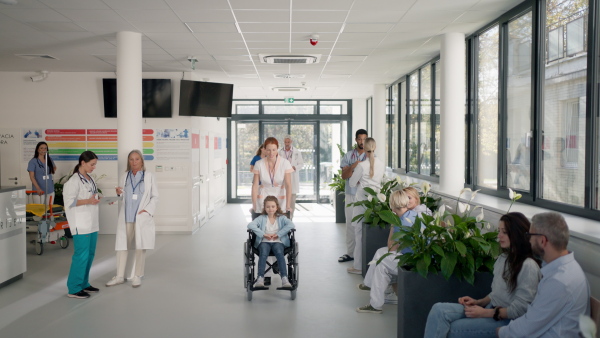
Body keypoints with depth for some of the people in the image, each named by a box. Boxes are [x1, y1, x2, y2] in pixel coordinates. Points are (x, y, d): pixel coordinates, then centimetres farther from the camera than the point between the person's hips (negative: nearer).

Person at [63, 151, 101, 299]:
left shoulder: (89, 179, 13)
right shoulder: (74, 181, -13)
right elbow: (69, 201, -17)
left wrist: (99, 199, 5)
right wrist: (88, 201, -22)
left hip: (92, 223, 9)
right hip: (81, 224, -9)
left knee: (90, 254, 14)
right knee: (81, 255, -6)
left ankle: (83, 283, 26)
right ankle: (74, 289, 3)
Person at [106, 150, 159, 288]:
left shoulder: (149, 176, 3)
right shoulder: (125, 177, 12)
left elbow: (155, 197, 2)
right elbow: (124, 197, 16)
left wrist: (148, 210, -11)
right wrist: (119, 193, -6)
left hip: (142, 218, -3)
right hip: (126, 217, 3)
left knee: (140, 247, 3)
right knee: (122, 246, 4)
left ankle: (137, 276, 15)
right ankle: (120, 276, 14)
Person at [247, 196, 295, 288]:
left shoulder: (281, 218, 14)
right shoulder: (261, 218, 13)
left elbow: (291, 225, -6)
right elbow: (250, 225, -4)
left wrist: (278, 234, -13)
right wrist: (263, 234, -13)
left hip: (278, 242, 0)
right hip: (264, 242, 0)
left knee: (279, 253, -34)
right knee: (263, 254, -34)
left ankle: (284, 278, -42)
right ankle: (260, 278, -42)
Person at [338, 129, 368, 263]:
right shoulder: (348, 156, 7)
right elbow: (344, 175, 0)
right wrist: (353, 166, -17)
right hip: (351, 194, 2)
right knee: (350, 223, 6)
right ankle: (350, 253, 13)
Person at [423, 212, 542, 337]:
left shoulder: (529, 266, -15)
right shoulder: (503, 258, 12)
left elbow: (519, 309, -17)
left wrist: (484, 313, -16)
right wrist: (478, 302, 1)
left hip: (507, 321, -8)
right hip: (491, 309, 8)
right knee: (439, 309, -17)